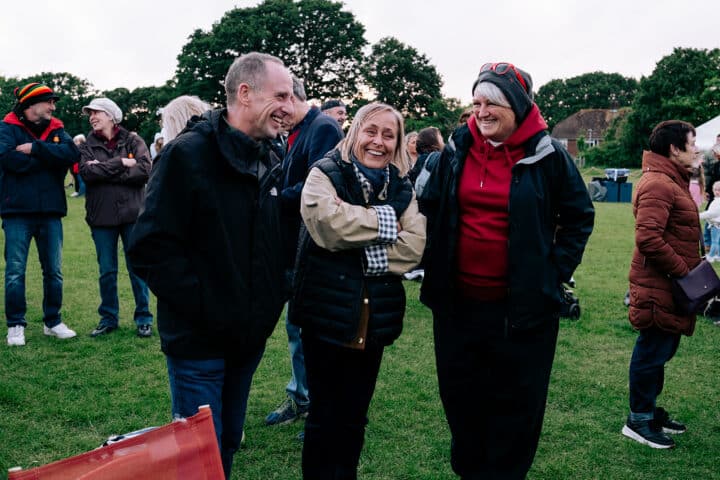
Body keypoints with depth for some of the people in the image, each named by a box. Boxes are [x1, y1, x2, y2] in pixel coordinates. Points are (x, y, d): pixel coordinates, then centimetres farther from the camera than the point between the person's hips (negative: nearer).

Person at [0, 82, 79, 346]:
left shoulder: (56, 129, 9)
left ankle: (53, 321, 22)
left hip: (51, 211, 4)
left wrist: (35, 149, -17)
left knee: (54, 270, 9)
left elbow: (72, 154, -10)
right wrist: (50, 157, -12)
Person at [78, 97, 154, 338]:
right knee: (106, 271, 9)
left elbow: (144, 170, -14)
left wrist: (104, 171, -12)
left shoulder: (133, 141, 2)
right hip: (101, 218, 2)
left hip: (132, 214, -2)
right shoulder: (88, 146, 8)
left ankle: (144, 318, 15)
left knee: (137, 268, 4)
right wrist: (120, 163, -15)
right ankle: (108, 318, 22)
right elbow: (86, 172, -11)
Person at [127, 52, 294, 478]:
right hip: (200, 342, -7)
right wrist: (205, 307, -20)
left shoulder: (270, 162, 8)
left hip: (250, 336, 7)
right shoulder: (189, 154, -15)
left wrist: (275, 296, 3)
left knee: (228, 445, 20)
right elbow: (151, 249, -20)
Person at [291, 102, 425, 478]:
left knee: (354, 416, 16)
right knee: (325, 415, 8)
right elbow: (329, 225, -22)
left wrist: (367, 251, -16)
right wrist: (385, 221, -12)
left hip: (376, 316, 4)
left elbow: (414, 246, -5)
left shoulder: (401, 187, 9)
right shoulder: (326, 174, -4)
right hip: (328, 311, -4)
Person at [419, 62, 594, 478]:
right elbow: (432, 211, 16)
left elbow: (580, 217, 5)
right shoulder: (456, 152, 5)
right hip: (457, 302, 4)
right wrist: (434, 263, 7)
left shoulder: (547, 155, -4)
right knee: (460, 396, 14)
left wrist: (556, 270, -2)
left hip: (524, 305, -3)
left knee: (516, 405, 7)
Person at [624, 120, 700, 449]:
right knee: (653, 351, 0)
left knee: (660, 350, 19)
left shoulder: (671, 181, 15)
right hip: (660, 286, -10)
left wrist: (686, 269, 13)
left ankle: (650, 410, 32)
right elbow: (648, 238, -28)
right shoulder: (658, 185, -19)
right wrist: (681, 270, -20)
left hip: (668, 285, 10)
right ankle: (638, 421, 12)